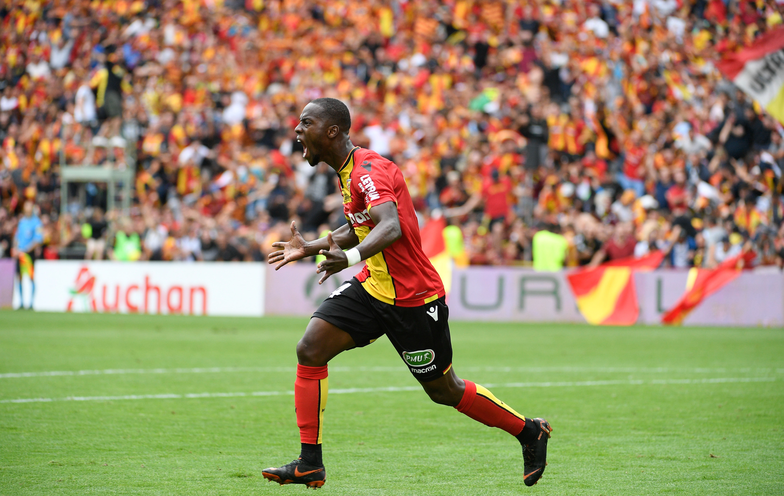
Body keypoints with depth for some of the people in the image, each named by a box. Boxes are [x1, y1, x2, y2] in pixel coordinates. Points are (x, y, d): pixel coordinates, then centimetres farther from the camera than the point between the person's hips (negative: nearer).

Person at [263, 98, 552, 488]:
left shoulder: (369, 170, -22)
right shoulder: (347, 172, 8)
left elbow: (390, 226, -40)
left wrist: (351, 257, -55)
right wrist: (308, 248, 22)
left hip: (414, 298, -8)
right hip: (373, 285, 8)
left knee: (445, 391, 5)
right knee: (310, 350, -10)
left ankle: (529, 432, 27)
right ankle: (310, 464, -6)